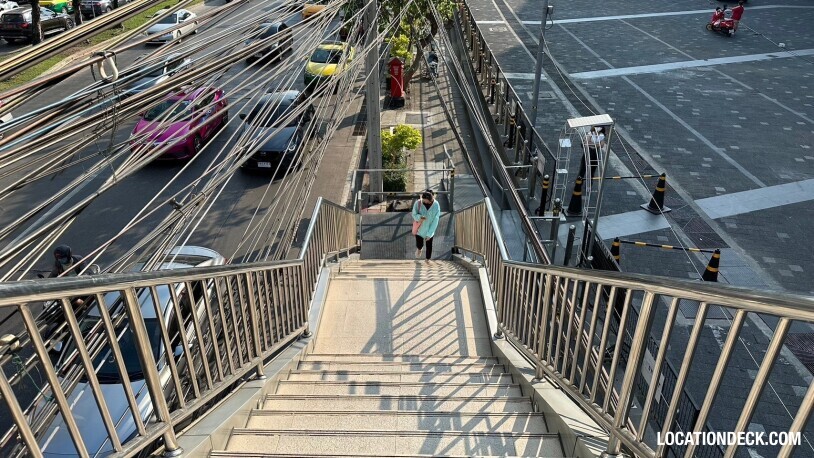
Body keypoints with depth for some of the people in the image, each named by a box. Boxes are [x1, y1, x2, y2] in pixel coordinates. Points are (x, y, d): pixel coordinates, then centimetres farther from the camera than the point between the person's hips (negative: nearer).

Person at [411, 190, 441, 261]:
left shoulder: (436, 205, -19)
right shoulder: (418, 203, -19)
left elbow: (435, 221, -16)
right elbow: (414, 214, -7)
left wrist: (429, 234, -18)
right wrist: (420, 217, -32)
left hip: (430, 230, 0)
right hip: (419, 229, 0)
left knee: (429, 246, 8)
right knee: (419, 245, 7)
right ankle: (419, 249, 46)